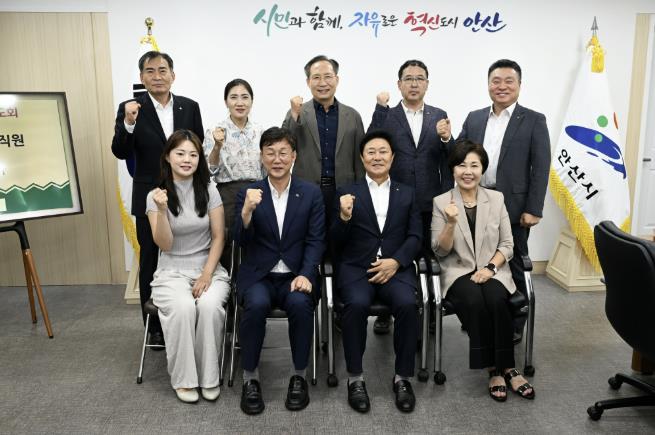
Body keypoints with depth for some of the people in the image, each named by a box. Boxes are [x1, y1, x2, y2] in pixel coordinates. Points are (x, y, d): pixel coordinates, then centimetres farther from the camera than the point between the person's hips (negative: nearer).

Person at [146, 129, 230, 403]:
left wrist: (207, 275, -11)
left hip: (209, 268, 1)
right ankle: (183, 378, -12)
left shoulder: (209, 190, 0)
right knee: (183, 308, -32)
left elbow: (219, 237, 0)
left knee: (209, 306, -31)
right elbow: (164, 245, -8)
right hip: (171, 273, 0)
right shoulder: (156, 195, -1)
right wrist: (162, 210, -24)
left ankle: (209, 376, -12)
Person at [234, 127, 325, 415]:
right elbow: (241, 241, -5)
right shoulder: (248, 194, 4)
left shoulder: (311, 193, 4)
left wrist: (305, 274, -17)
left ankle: (299, 376, -9)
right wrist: (247, 210, -24)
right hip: (258, 275, 0)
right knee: (257, 304, -31)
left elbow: (316, 240, -1)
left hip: (296, 275, 0)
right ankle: (250, 378, -11)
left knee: (300, 303, -31)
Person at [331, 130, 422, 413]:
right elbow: (336, 242, 5)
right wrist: (344, 217, -16)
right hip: (356, 268, -1)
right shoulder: (347, 193, 11)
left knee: (407, 304, -28)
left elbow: (415, 238, 8)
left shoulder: (407, 194, 17)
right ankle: (355, 378, -13)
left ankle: (402, 378, -10)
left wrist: (395, 261, -11)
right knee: (356, 304, -31)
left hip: (396, 267, 1)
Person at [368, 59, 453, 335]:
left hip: (430, 204, 2)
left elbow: (448, 158, 2)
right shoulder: (386, 116, 2)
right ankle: (385, 313, 24)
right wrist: (380, 108, -18)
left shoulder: (439, 116, 7)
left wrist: (446, 138, -17)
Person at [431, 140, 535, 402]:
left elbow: (507, 245, 6)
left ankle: (504, 368, -16)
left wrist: (490, 267, -12)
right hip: (459, 272, -1)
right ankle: (495, 369, -17)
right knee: (475, 301, -32)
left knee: (496, 300, -31)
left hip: (492, 271, 1)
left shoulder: (496, 198, 6)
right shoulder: (441, 202, 0)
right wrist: (451, 223, -20)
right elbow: (440, 251, -4)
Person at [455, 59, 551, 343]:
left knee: (513, 267, 8)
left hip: (513, 206, -3)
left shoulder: (534, 121, 0)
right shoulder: (474, 118, 11)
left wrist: (533, 209, -11)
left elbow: (541, 168, -5)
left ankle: (514, 325, 22)